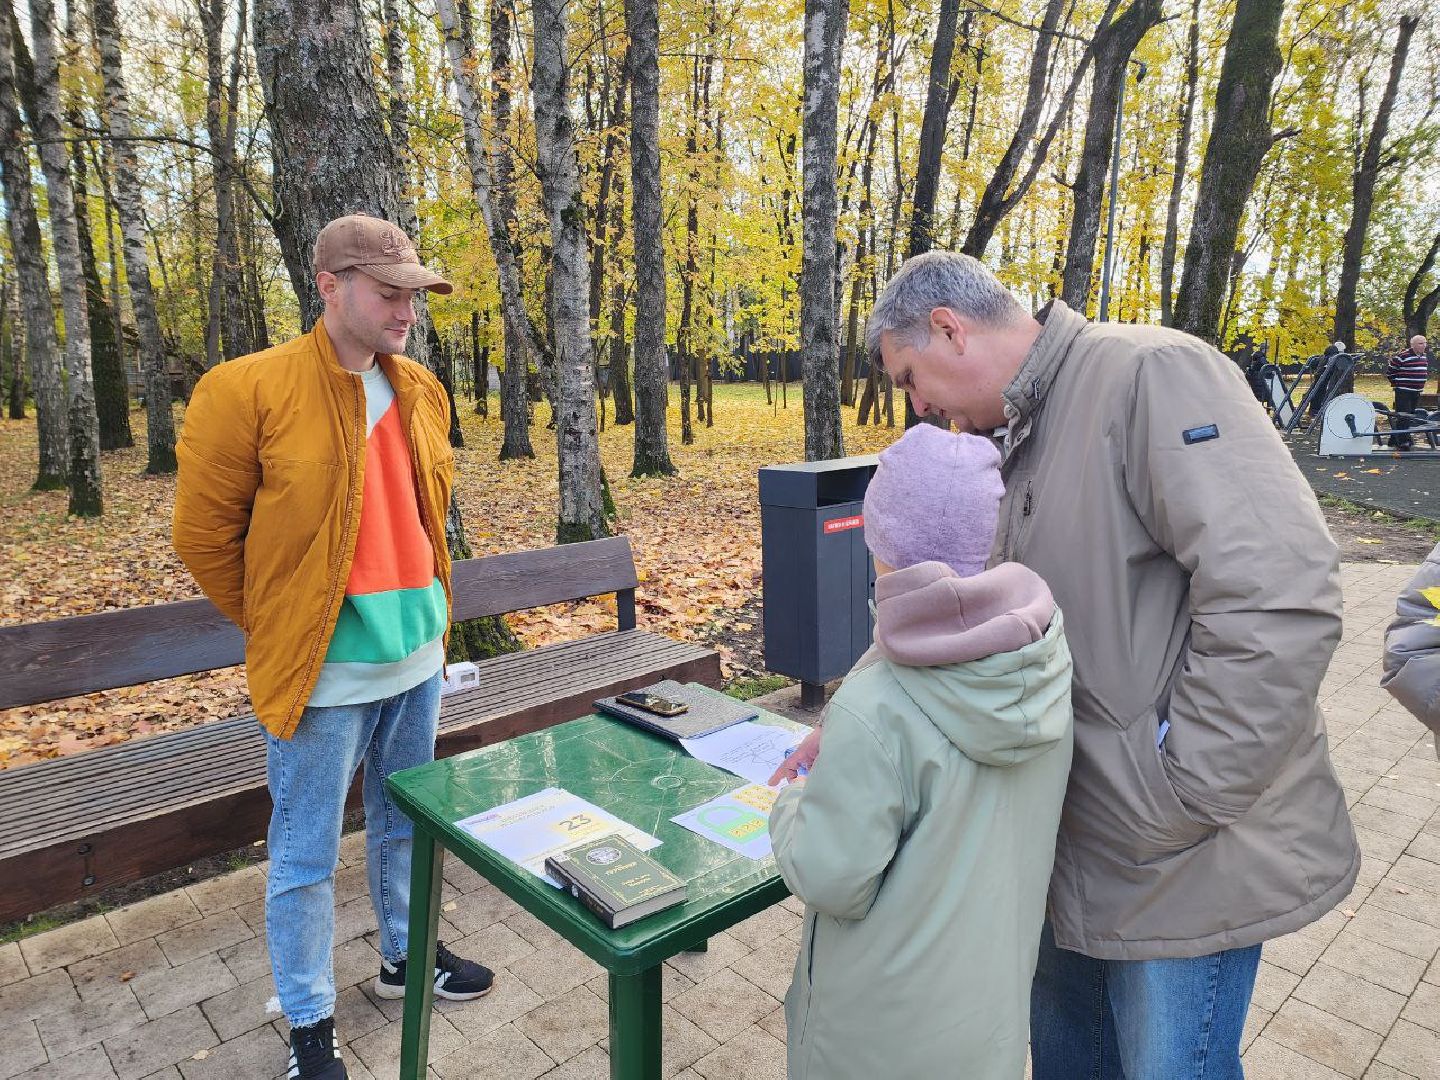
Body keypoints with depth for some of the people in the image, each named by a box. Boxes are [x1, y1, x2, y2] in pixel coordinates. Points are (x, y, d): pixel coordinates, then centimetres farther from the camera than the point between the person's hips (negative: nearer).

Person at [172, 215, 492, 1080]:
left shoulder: (423, 392, 5)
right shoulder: (247, 391, -14)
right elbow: (203, 535, -7)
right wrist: (277, 628, -1)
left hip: (419, 656, 6)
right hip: (325, 671, -5)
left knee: (405, 823, 22)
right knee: (307, 855, 10)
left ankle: (405, 957, 44)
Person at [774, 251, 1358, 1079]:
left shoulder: (1151, 374, -19)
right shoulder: (1025, 444, 9)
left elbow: (1282, 596, -28)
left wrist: (1181, 795, -22)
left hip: (1189, 860, -8)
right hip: (1086, 837, 8)